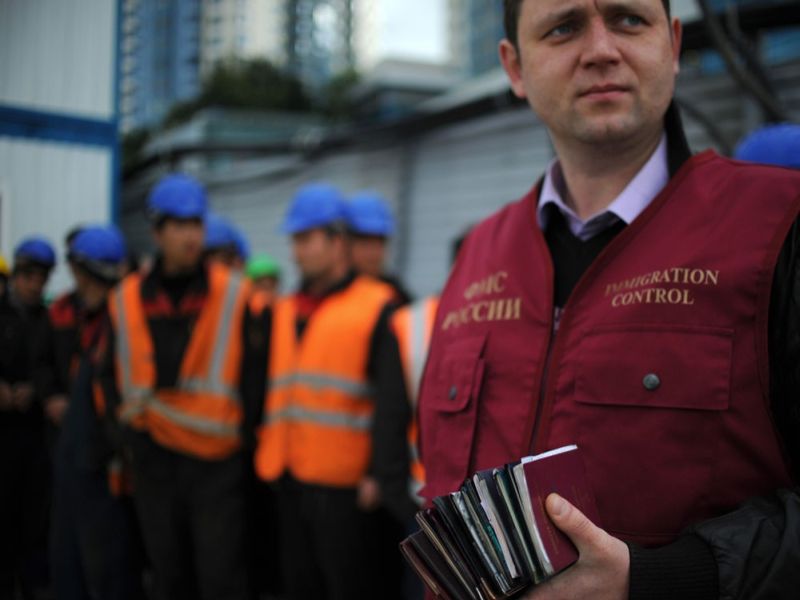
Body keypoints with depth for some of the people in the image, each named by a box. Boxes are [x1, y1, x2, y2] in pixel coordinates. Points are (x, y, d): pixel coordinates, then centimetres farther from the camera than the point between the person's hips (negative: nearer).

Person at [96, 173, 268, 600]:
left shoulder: (234, 296, -5)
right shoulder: (127, 299, 4)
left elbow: (255, 372, -2)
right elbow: (110, 373, 14)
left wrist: (244, 431, -3)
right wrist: (124, 411, 3)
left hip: (217, 462, -3)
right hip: (152, 458, 4)